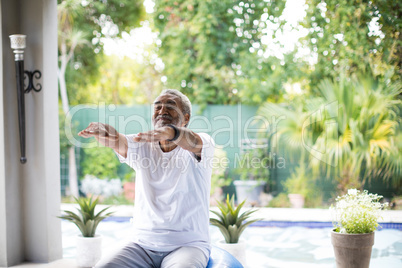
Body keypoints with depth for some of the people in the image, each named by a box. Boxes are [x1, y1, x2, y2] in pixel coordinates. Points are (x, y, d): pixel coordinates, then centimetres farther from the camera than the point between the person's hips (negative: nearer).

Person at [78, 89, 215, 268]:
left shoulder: (201, 143, 0)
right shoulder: (142, 148, 9)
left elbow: (193, 141, -25)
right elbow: (115, 140, -12)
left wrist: (169, 132, -47)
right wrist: (100, 130, -36)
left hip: (187, 245, -3)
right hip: (143, 244, 4)